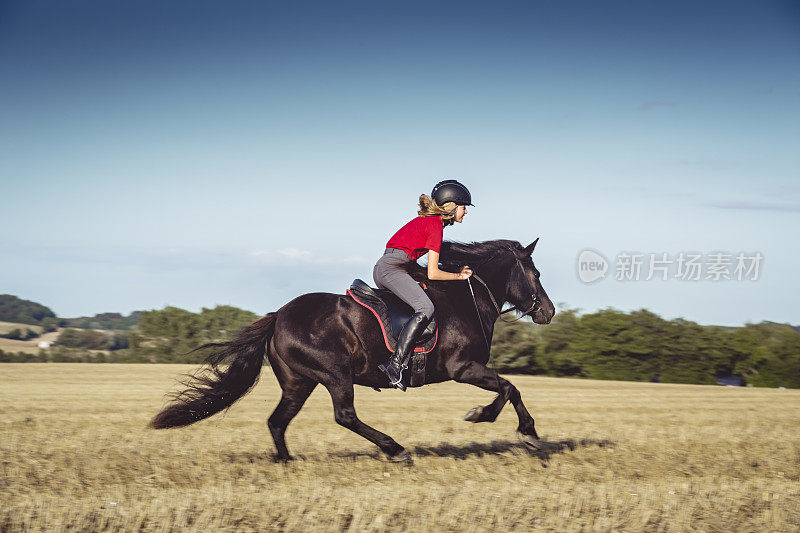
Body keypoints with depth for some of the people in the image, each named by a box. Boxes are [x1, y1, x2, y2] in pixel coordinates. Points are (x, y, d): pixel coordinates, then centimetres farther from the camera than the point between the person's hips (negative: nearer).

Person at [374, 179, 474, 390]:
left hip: (382, 268, 11)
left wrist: (456, 272, 22)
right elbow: (433, 274, -10)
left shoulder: (427, 220, 21)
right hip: (392, 268, -11)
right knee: (425, 309, -26)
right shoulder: (436, 227, -8)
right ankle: (395, 364, -32)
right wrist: (459, 276, 3)